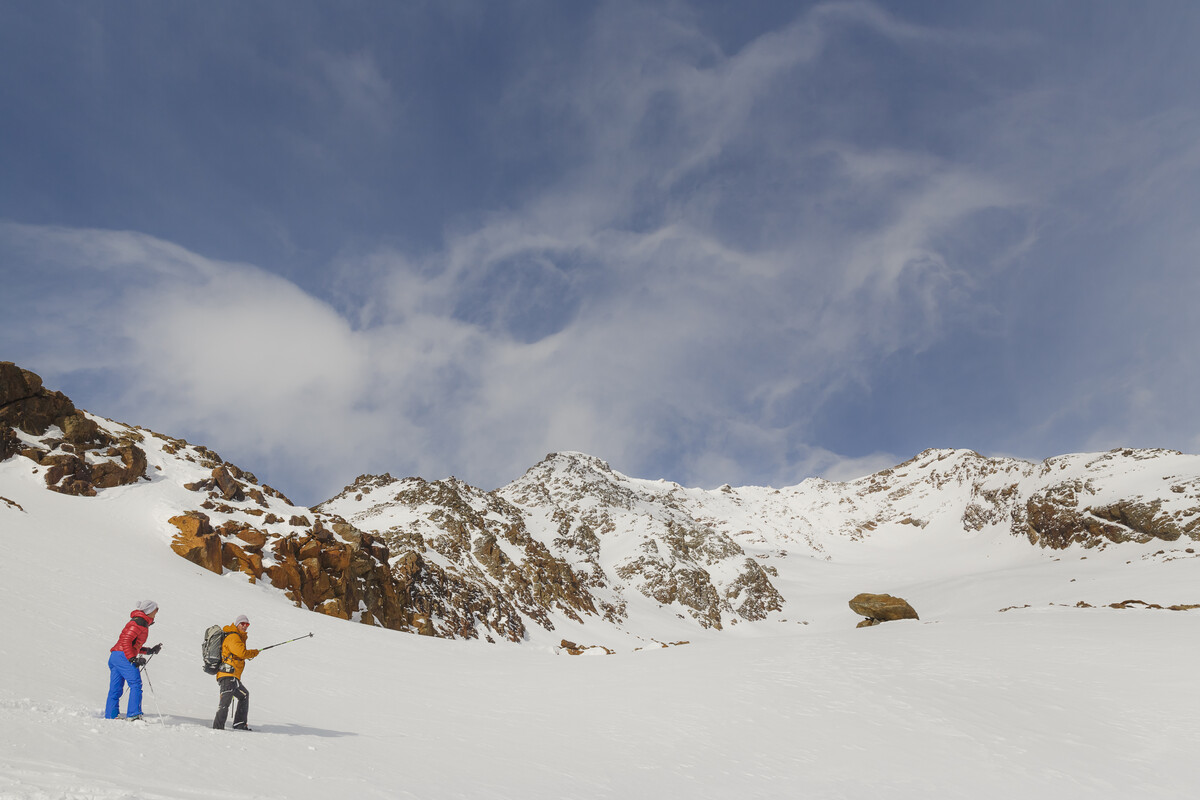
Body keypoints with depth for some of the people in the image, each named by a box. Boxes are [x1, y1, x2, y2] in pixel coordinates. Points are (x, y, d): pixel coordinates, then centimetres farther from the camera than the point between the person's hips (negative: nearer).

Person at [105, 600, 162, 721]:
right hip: (123, 656, -11)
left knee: (115, 688, 11)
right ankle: (133, 715, -17)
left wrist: (150, 651, 23)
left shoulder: (140, 622, 23)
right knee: (136, 684, -13)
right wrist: (133, 659, -21)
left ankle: (110, 716, 13)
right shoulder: (139, 622, -8)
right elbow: (126, 641, -17)